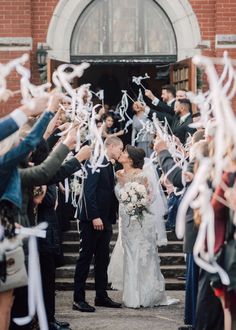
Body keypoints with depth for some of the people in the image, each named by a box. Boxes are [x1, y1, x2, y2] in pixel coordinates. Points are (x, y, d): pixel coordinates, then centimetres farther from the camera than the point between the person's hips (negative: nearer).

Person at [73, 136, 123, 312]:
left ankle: (101, 296, 18)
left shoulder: (109, 165, 16)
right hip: (92, 219, -9)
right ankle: (79, 299, -1)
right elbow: (89, 190, -18)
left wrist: (111, 217, 7)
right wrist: (95, 217, -22)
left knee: (103, 259, 11)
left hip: (105, 220, 9)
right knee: (85, 258, -4)